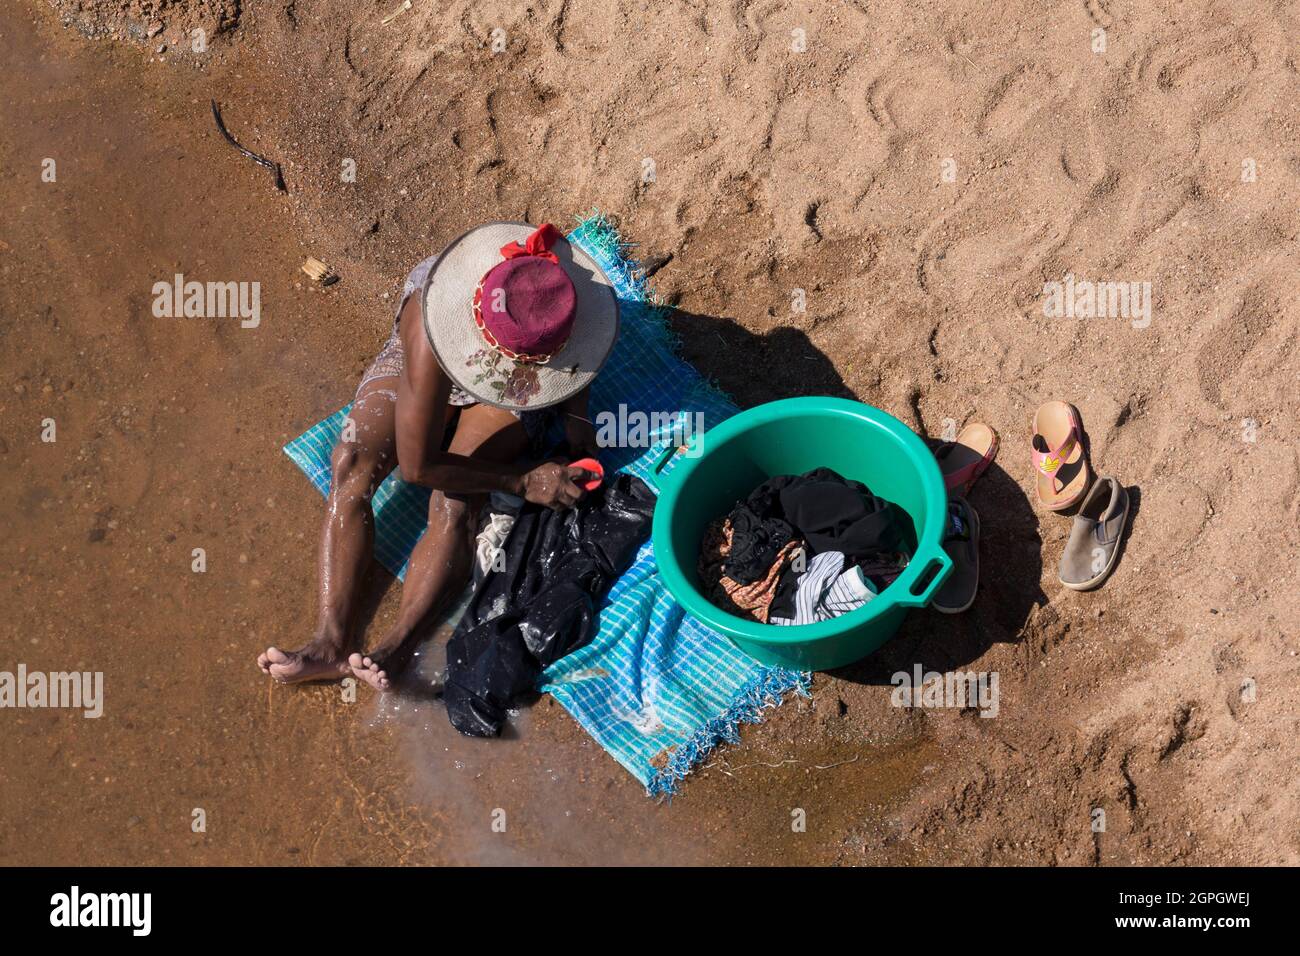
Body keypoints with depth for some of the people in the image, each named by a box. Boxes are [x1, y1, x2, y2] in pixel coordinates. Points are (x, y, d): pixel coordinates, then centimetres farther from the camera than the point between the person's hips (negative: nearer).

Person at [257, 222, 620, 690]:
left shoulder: (572, 305, -36)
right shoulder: (430, 335, -45)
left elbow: (577, 356, -7)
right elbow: (418, 465, -36)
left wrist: (577, 414, -20)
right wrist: (522, 481, -33)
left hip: (506, 395, 1)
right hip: (433, 367, -1)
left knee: (456, 502, -24)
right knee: (351, 465, -23)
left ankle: (397, 647, -35)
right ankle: (331, 641, -28)